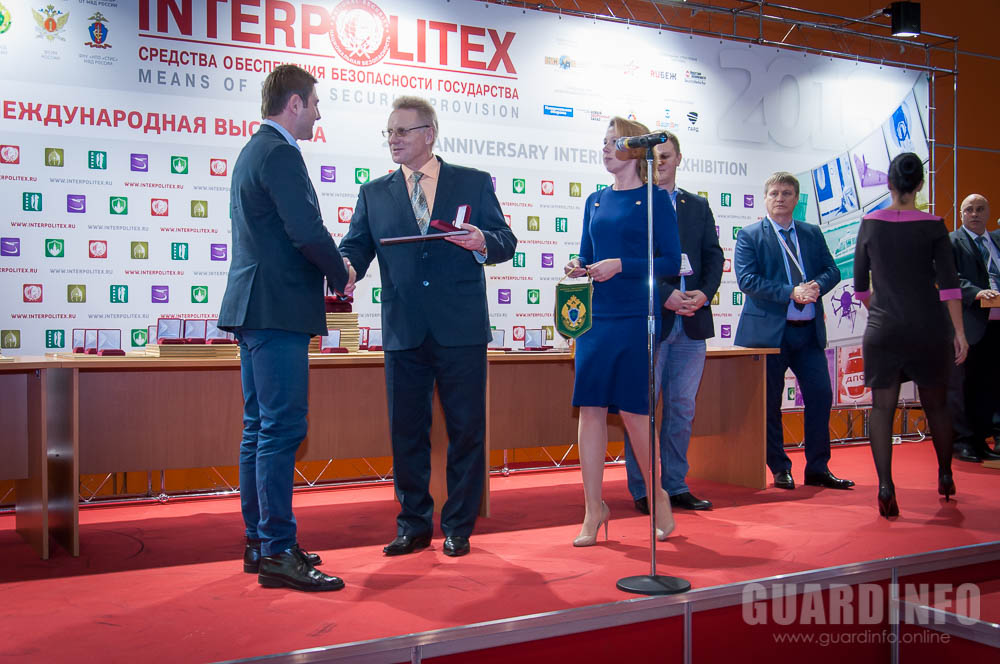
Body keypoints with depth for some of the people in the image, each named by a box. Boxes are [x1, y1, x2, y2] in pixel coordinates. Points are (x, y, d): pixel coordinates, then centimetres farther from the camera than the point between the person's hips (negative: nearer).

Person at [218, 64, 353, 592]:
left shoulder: (253, 151, 20)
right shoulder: (279, 153, -12)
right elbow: (309, 231, -21)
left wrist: (325, 272, 14)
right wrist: (342, 276, -4)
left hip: (254, 309, 11)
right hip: (277, 311, -11)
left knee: (260, 427, 13)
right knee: (283, 428, -8)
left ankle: (259, 542, 20)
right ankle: (278, 552, -4)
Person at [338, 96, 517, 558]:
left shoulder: (474, 183, 7)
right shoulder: (374, 193, 12)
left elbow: (506, 242, 5)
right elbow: (355, 248, 5)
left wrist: (483, 242, -17)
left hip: (461, 329, -2)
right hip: (403, 331, 2)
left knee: (466, 430, 4)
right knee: (406, 432, 8)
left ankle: (458, 527, 18)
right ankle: (413, 525, 22)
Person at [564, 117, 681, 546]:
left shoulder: (654, 198, 0)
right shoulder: (595, 201, 15)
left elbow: (671, 262, -6)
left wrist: (620, 265, -16)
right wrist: (578, 267, 0)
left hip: (636, 318, -5)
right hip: (595, 317, 5)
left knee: (633, 410, -2)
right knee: (590, 407, 1)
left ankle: (659, 495, 21)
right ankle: (594, 510, 9)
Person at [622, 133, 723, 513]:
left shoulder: (698, 207, 16)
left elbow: (713, 256, 11)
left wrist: (704, 293, -7)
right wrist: (665, 295, -17)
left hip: (691, 322, 5)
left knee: (682, 409, 9)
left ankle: (675, 486, 18)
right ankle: (642, 491, 9)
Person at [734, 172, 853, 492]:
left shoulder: (813, 234, 13)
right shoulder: (749, 235, 0)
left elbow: (831, 270, 9)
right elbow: (747, 280, -12)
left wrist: (816, 286, -14)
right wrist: (792, 293, -19)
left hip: (809, 330, 4)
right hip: (768, 330, -4)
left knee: (820, 394, 2)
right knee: (769, 403, 3)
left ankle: (818, 468, 14)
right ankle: (780, 469, 17)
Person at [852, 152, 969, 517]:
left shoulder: (870, 224, 0)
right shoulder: (932, 226, -4)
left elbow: (860, 284, 7)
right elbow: (949, 283, -7)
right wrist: (959, 332, -2)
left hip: (883, 329, 0)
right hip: (929, 328, 0)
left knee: (882, 407, 2)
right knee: (936, 404, 16)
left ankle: (885, 484, -10)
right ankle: (945, 476, 32)